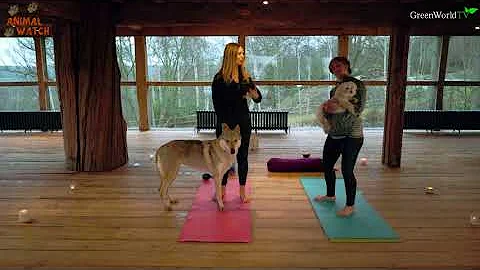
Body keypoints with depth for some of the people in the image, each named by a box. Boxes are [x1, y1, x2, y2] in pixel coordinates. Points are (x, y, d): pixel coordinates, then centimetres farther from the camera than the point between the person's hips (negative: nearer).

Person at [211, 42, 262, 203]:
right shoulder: (220, 78, -7)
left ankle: (242, 191, 19)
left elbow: (258, 98, 8)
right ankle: (222, 190, 21)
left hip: (243, 120, 4)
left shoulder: (245, 76, 7)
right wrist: (223, 125, -12)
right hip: (226, 121, -4)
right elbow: (217, 104, -7)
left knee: (243, 156, 9)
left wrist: (255, 95, -16)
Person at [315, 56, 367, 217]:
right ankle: (330, 195, 39)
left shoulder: (358, 85, -9)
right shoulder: (336, 88, 12)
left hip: (351, 135, -8)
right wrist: (326, 109, -6)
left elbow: (358, 109, -17)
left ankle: (350, 205, 17)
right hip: (334, 134, 8)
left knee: (347, 171, -2)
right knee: (327, 165, 16)